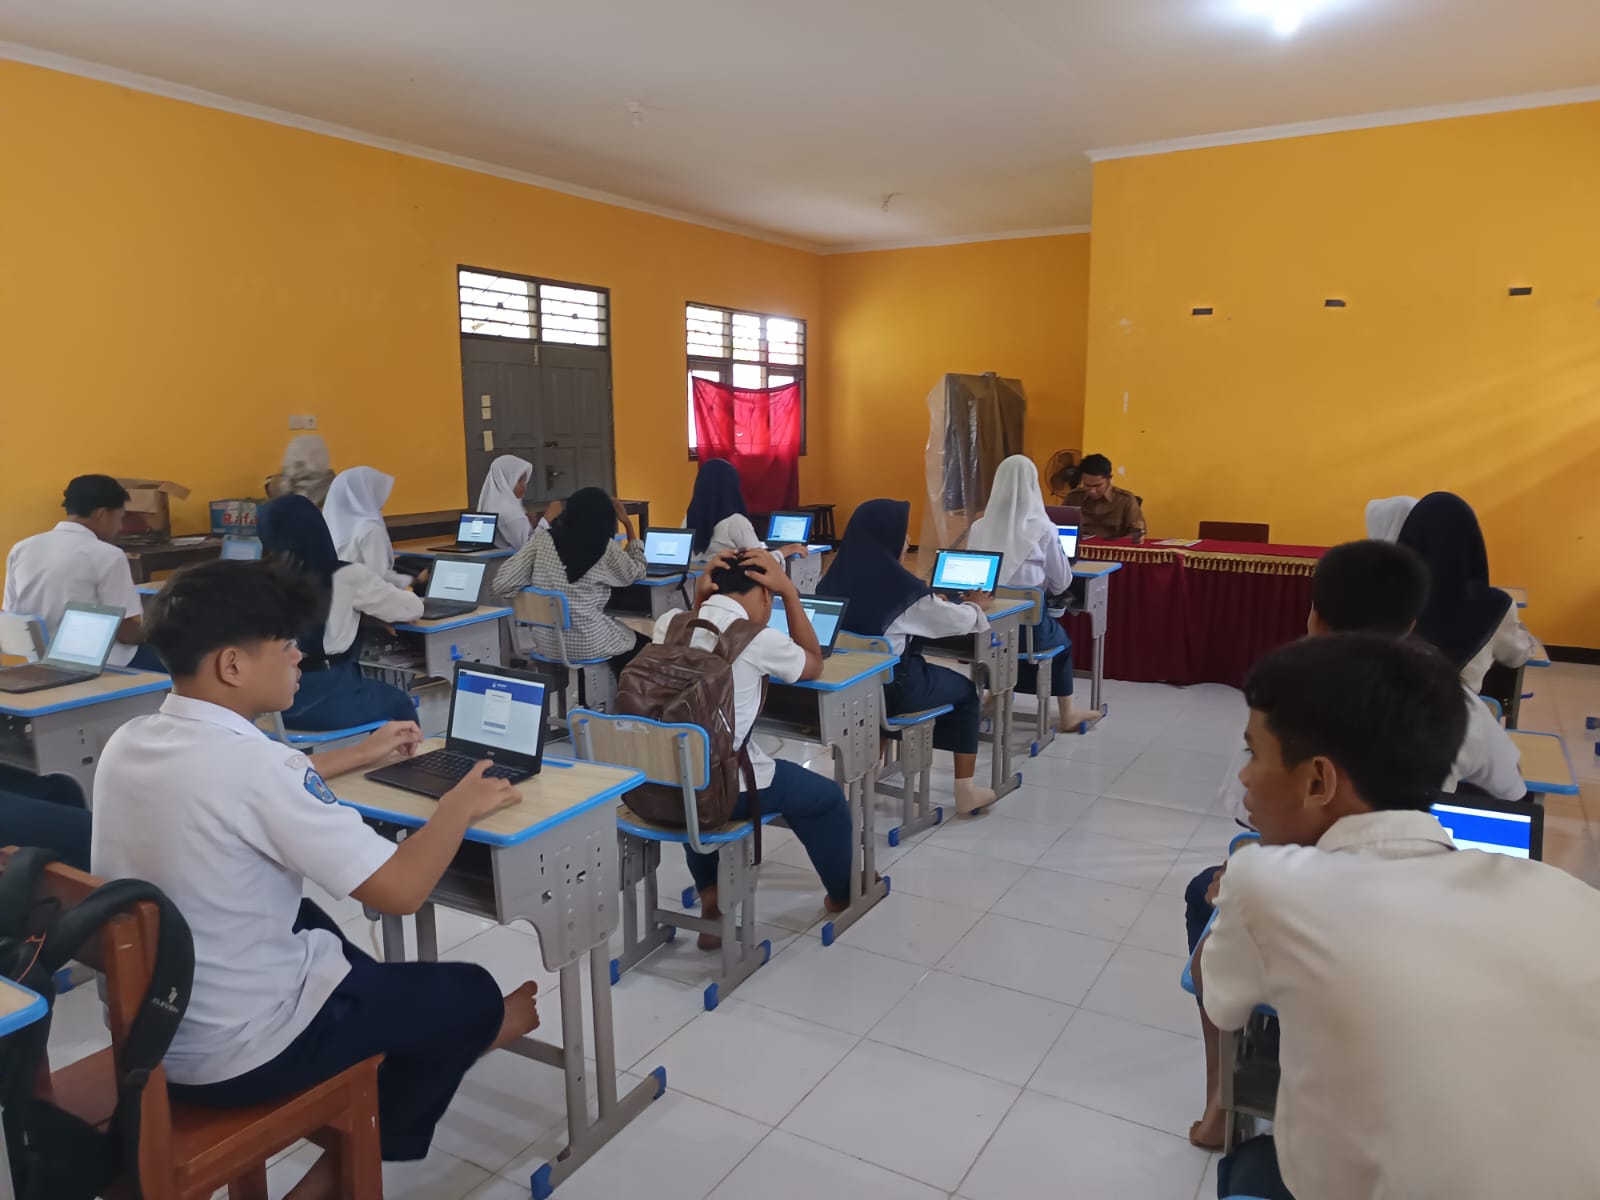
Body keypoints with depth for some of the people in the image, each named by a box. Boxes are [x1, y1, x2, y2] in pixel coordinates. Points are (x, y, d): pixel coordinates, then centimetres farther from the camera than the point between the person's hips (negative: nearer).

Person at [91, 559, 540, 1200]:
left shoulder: (129, 742, -4)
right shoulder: (249, 761, -29)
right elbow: (401, 890, -25)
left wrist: (358, 756, 24)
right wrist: (460, 805, -8)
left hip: (143, 1025, 8)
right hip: (237, 1053, -8)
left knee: (315, 921, 33)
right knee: (470, 995, 12)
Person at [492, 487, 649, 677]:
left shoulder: (542, 539, -5)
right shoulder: (605, 548, -11)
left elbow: (502, 583, -7)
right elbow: (637, 572, 8)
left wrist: (538, 590, 9)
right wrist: (629, 525, 11)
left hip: (547, 644, 5)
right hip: (588, 645, -5)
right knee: (642, 645, 26)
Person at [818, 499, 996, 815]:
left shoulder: (835, 579, -2)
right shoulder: (902, 586, -18)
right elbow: (958, 621, -5)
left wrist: (929, 603, 24)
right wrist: (974, 606, 17)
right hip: (892, 687, -6)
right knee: (965, 690, 20)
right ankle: (966, 792, 22)